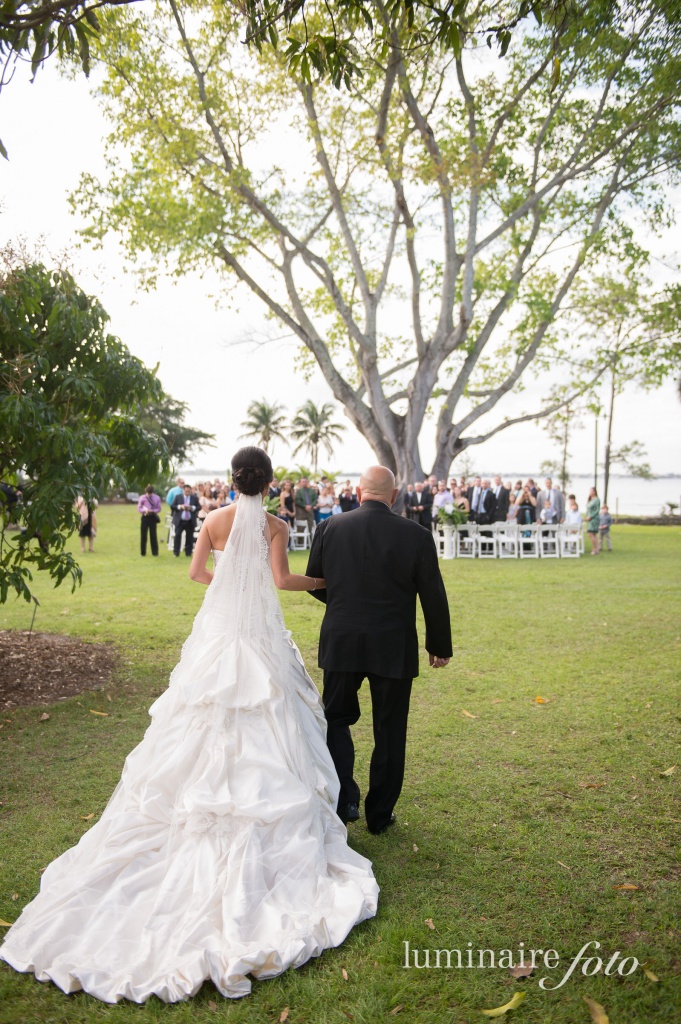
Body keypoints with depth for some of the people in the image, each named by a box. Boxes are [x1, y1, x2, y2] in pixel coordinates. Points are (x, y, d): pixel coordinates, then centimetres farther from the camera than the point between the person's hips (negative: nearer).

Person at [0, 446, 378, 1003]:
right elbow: (282, 580, -13)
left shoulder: (214, 520, 2)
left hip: (217, 629, 4)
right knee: (260, 728, 5)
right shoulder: (274, 525, -8)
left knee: (207, 727, 13)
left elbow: (197, 572, 8)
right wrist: (321, 581, 4)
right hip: (260, 634, -3)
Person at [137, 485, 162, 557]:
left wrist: (152, 511, -18)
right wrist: (145, 510, -20)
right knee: (143, 535, 3)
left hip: (153, 517, 0)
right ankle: (143, 553, 13)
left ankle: (155, 553, 8)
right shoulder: (142, 498, -3)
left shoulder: (157, 498, -3)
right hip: (145, 517, 0)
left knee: (153, 535, 0)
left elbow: (158, 508, 1)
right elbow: (139, 508, -1)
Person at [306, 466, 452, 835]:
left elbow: (314, 584, 6)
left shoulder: (330, 528, -4)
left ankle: (344, 798, 7)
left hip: (341, 644, 1)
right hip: (394, 649, 0)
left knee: (337, 718, 20)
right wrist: (440, 646, 8)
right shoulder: (416, 535, -9)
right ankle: (379, 814, 25)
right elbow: (433, 596, -4)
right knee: (389, 732, 15)